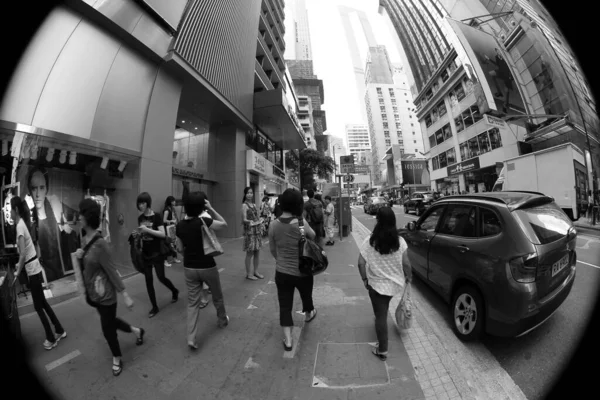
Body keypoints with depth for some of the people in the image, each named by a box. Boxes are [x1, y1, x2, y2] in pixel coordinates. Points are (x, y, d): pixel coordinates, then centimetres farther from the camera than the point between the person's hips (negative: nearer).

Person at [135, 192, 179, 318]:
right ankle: (154, 307, 22)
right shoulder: (140, 218, 5)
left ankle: (175, 291, 33)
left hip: (157, 253, -6)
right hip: (145, 254, 6)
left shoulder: (157, 217, -13)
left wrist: (147, 229, -26)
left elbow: (163, 234, -19)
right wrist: (138, 233, -5)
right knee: (148, 280, 9)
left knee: (161, 277, 3)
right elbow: (143, 233, 16)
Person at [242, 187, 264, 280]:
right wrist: (251, 222, -28)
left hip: (257, 230, 7)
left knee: (257, 252, 11)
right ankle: (248, 274, 14)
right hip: (249, 231, -6)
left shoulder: (254, 205, 12)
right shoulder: (244, 205, -7)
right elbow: (244, 219, -12)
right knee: (250, 253, 1)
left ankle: (256, 271, 24)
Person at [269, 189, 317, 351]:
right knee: (306, 295, 29)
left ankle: (287, 340, 26)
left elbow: (272, 249, 2)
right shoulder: (301, 223, -22)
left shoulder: (274, 225, -11)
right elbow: (312, 235, -1)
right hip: (302, 271, -1)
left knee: (285, 305, 16)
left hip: (281, 272, 1)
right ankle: (309, 314, 58)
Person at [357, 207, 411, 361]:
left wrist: (365, 279, -2)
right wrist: (409, 276, 13)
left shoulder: (369, 241, -18)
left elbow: (361, 263, -17)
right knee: (383, 312, 30)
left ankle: (382, 350, 24)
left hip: (377, 284, -4)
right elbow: (406, 263, -6)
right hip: (396, 283, 4)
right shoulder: (400, 241, -12)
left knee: (381, 316, 11)